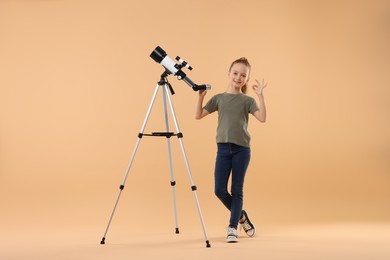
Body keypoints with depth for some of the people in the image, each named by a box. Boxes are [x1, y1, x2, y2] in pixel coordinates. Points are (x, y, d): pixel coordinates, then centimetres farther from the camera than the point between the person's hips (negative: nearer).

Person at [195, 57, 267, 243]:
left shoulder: (247, 100, 2)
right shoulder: (218, 98, 8)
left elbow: (262, 118, -13)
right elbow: (198, 116, 5)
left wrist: (260, 95, -19)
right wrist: (201, 97, -7)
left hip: (242, 149, -2)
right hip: (223, 148, 2)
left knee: (237, 190, 1)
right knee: (220, 190, -2)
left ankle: (232, 228, 10)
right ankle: (241, 216, 22)